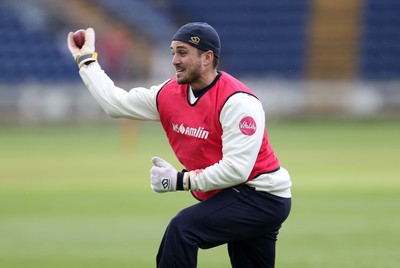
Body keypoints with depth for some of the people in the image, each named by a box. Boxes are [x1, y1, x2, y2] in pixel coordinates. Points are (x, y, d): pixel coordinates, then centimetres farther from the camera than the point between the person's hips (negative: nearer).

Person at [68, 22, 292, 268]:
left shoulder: (237, 101, -21)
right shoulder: (170, 93, 3)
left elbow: (236, 169, -28)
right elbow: (115, 102, 13)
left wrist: (181, 181, -23)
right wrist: (86, 58, 16)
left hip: (263, 198, -8)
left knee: (183, 228, -25)